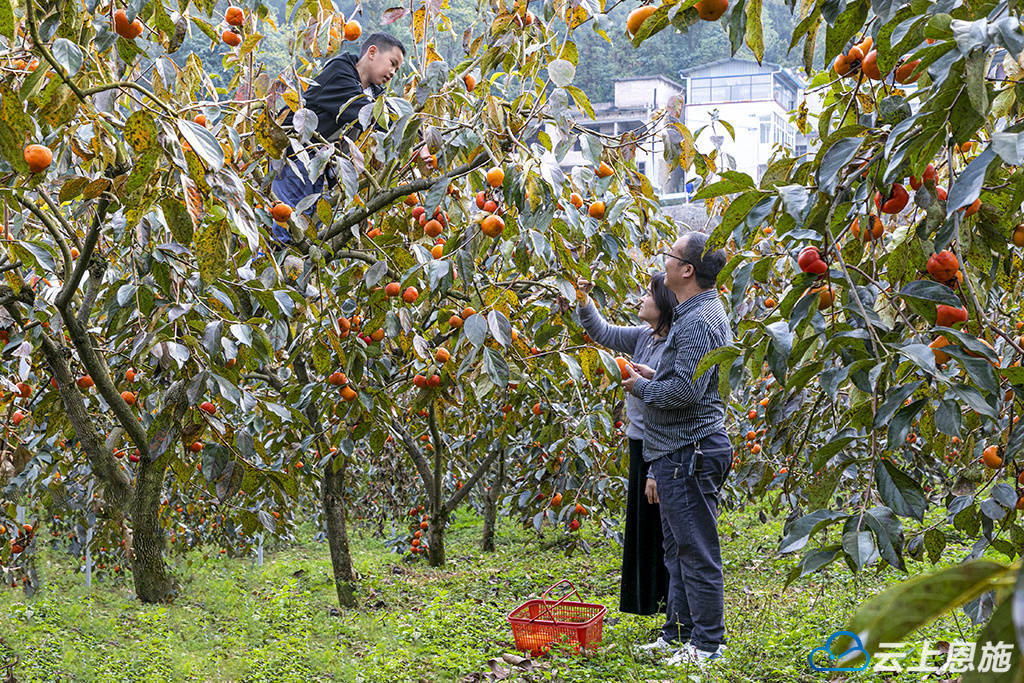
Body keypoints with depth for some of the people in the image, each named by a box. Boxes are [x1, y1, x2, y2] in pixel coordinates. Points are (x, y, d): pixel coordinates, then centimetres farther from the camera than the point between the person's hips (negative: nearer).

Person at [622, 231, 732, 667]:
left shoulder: (698, 321, -18)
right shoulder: (701, 312, 16)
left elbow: (687, 390, -25)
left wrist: (643, 387, -10)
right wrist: (653, 375, 13)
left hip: (690, 453, -11)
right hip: (680, 452, 11)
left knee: (696, 550, -2)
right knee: (678, 548, 17)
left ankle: (707, 643, 7)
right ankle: (679, 632, 27)